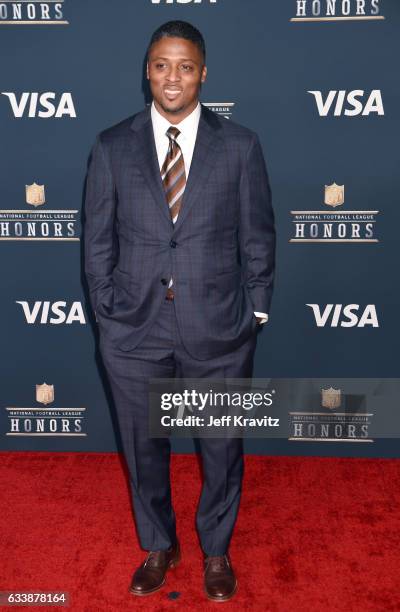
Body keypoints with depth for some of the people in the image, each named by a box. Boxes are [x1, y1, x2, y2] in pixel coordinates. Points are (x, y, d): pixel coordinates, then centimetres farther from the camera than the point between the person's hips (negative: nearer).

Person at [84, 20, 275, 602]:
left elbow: (258, 237, 2)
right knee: (143, 448, 16)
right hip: (134, 331, 1)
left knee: (222, 448, 14)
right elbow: (98, 241, 4)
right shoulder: (111, 147, 1)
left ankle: (216, 550, 41)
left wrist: (255, 312, 0)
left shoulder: (240, 145, -2)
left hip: (219, 331, -1)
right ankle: (159, 547, 43)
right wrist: (107, 313, 1)